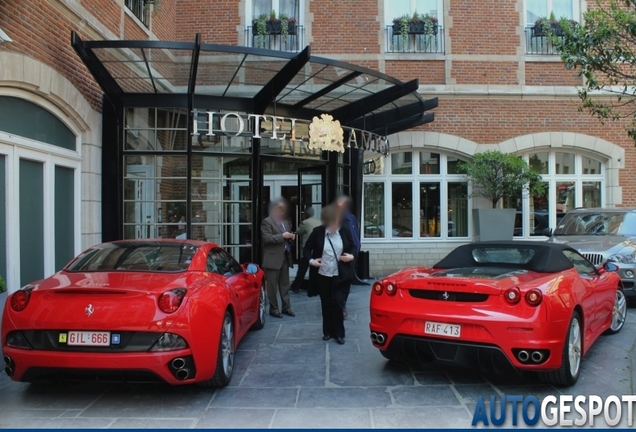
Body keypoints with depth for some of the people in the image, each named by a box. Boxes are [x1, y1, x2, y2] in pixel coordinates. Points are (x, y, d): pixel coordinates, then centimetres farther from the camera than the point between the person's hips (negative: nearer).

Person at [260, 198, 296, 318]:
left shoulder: (286, 222, 15)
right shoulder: (267, 221, -6)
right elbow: (266, 238, -16)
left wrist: (291, 237, 1)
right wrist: (282, 236, -19)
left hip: (285, 257, 7)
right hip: (273, 258, -7)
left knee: (285, 284, 12)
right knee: (272, 285, 1)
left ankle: (286, 307, 19)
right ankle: (273, 308, 9)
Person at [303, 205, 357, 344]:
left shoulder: (344, 231, -4)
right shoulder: (317, 232, -7)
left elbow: (353, 247, 9)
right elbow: (306, 249, 1)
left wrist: (352, 256, -11)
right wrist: (311, 260, -15)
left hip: (339, 275, 0)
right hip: (322, 275, 1)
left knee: (337, 303, -3)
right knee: (326, 304, 10)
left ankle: (339, 333, 9)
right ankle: (328, 331, 24)